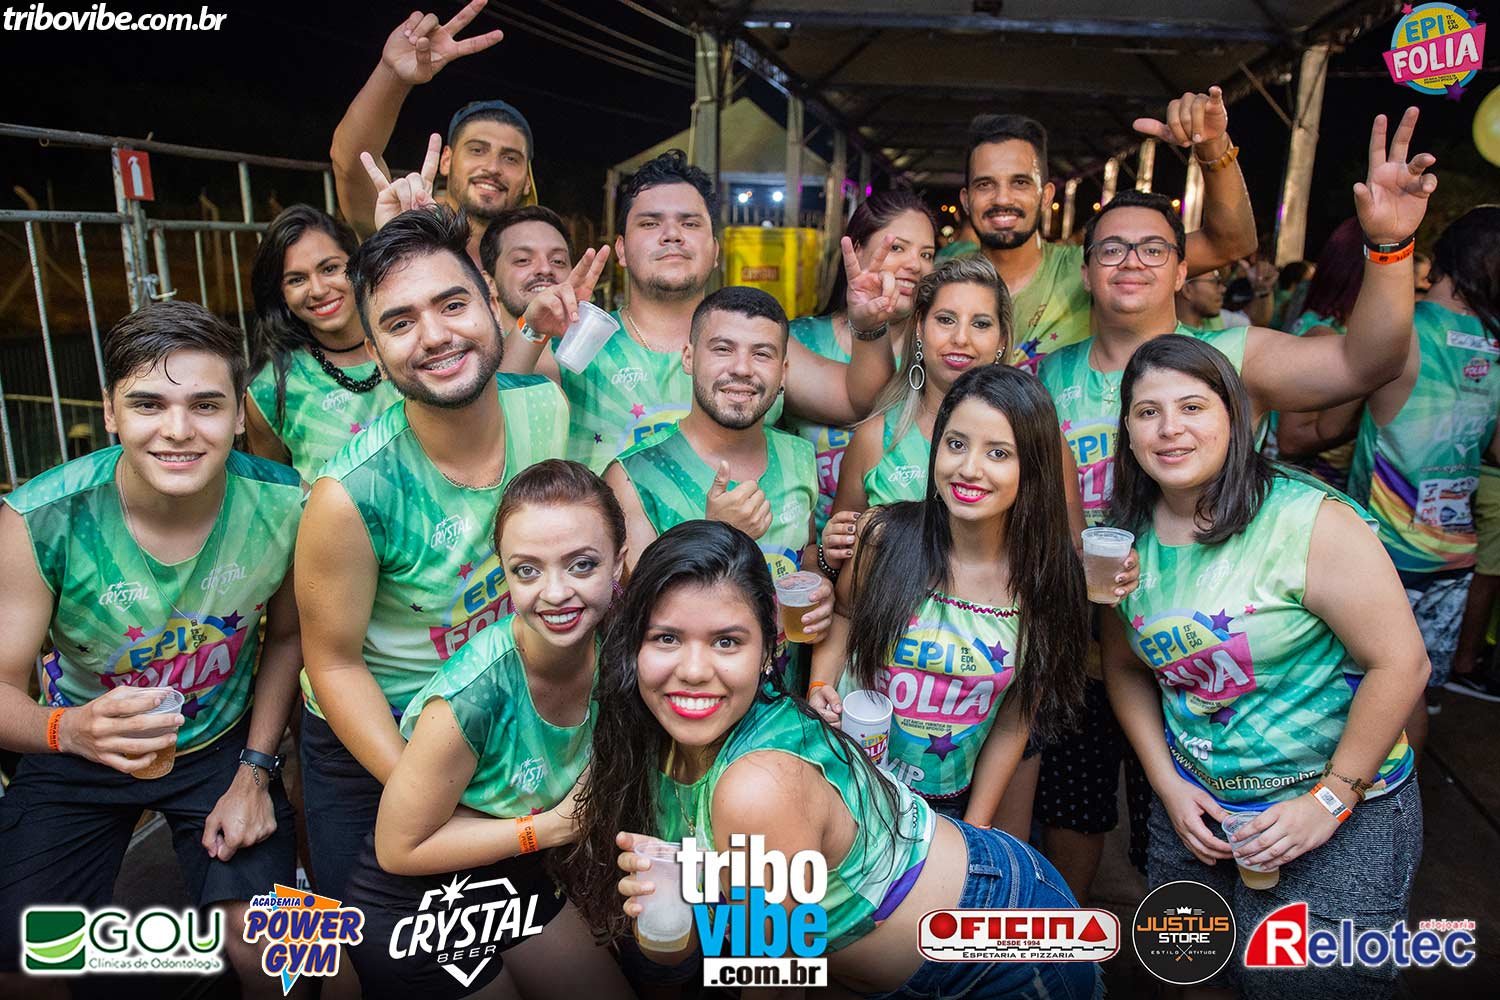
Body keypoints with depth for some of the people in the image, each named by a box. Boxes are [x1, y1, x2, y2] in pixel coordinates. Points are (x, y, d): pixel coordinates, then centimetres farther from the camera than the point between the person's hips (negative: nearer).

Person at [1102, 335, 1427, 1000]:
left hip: (1341, 810, -4)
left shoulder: (1311, 522, -20)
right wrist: (1167, 784, -2)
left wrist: (1329, 802, -16)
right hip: (1195, 805, 5)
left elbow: (1400, 663, -18)